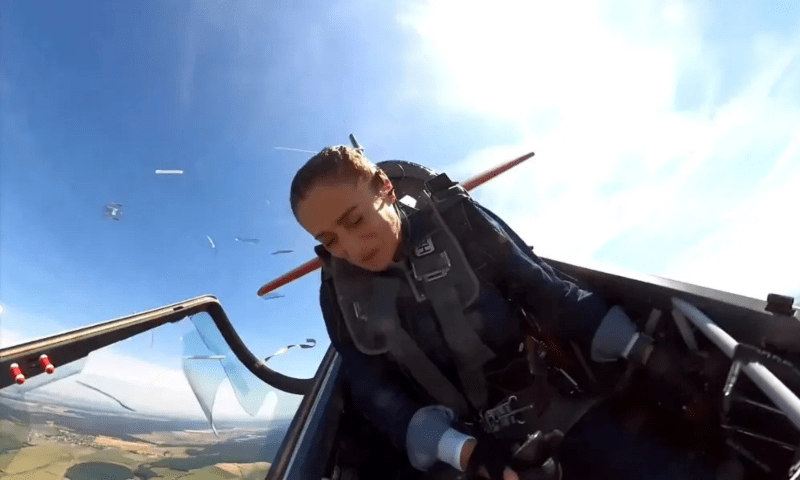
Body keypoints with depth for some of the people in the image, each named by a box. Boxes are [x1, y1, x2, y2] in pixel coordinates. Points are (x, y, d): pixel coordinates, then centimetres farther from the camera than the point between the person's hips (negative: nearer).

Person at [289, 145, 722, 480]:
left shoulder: (456, 219, -5)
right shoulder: (340, 296, -2)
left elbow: (545, 291, -4)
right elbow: (378, 395, -7)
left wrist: (647, 353, -11)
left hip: (552, 409, 1)